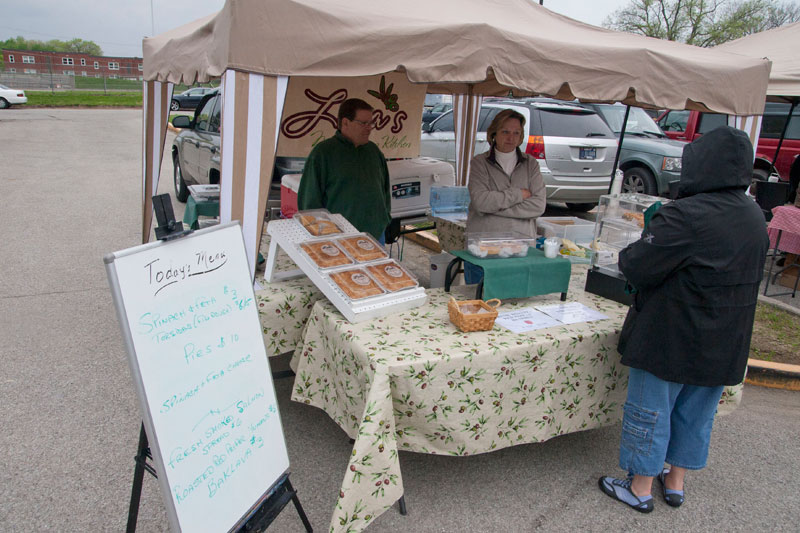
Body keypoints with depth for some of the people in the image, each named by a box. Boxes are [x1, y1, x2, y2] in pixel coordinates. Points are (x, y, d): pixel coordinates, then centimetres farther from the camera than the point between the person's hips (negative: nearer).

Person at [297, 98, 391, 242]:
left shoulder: (373, 150, 12)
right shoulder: (323, 152, -6)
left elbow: (385, 188, 22)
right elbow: (310, 198, -7)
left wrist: (385, 218, 15)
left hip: (376, 235, 6)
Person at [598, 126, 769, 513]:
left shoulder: (685, 216, -24)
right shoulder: (756, 219, 2)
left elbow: (636, 268, -23)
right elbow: (751, 275, 14)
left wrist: (629, 253, 0)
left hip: (670, 339, -7)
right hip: (724, 345, 8)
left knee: (650, 410, 9)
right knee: (696, 412, 21)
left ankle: (640, 489, 23)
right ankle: (675, 482, 38)